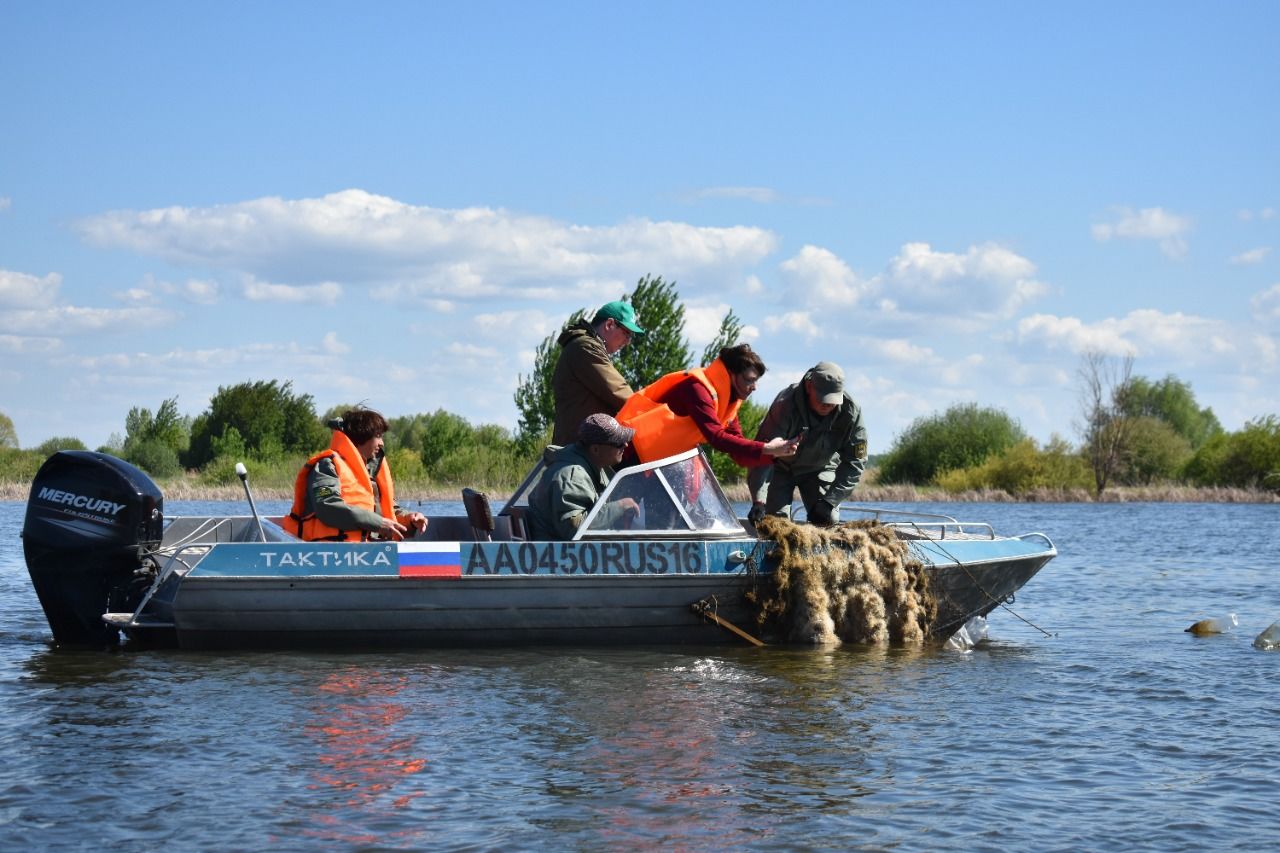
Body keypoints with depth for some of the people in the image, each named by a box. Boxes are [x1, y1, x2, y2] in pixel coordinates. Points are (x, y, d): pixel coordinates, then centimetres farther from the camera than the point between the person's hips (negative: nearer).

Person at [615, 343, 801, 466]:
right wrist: (765, 449, -34)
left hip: (663, 458, 10)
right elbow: (716, 437, -32)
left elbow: (739, 454, 3)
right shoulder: (698, 388, -21)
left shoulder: (725, 401, 7)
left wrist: (774, 452, -14)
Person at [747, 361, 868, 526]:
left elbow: (855, 461, -16)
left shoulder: (851, 412, -26)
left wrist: (829, 501, -26)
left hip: (820, 468, 2)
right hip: (781, 467, -2)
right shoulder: (785, 405, -36)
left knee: (828, 520, -13)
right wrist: (758, 502, -52)